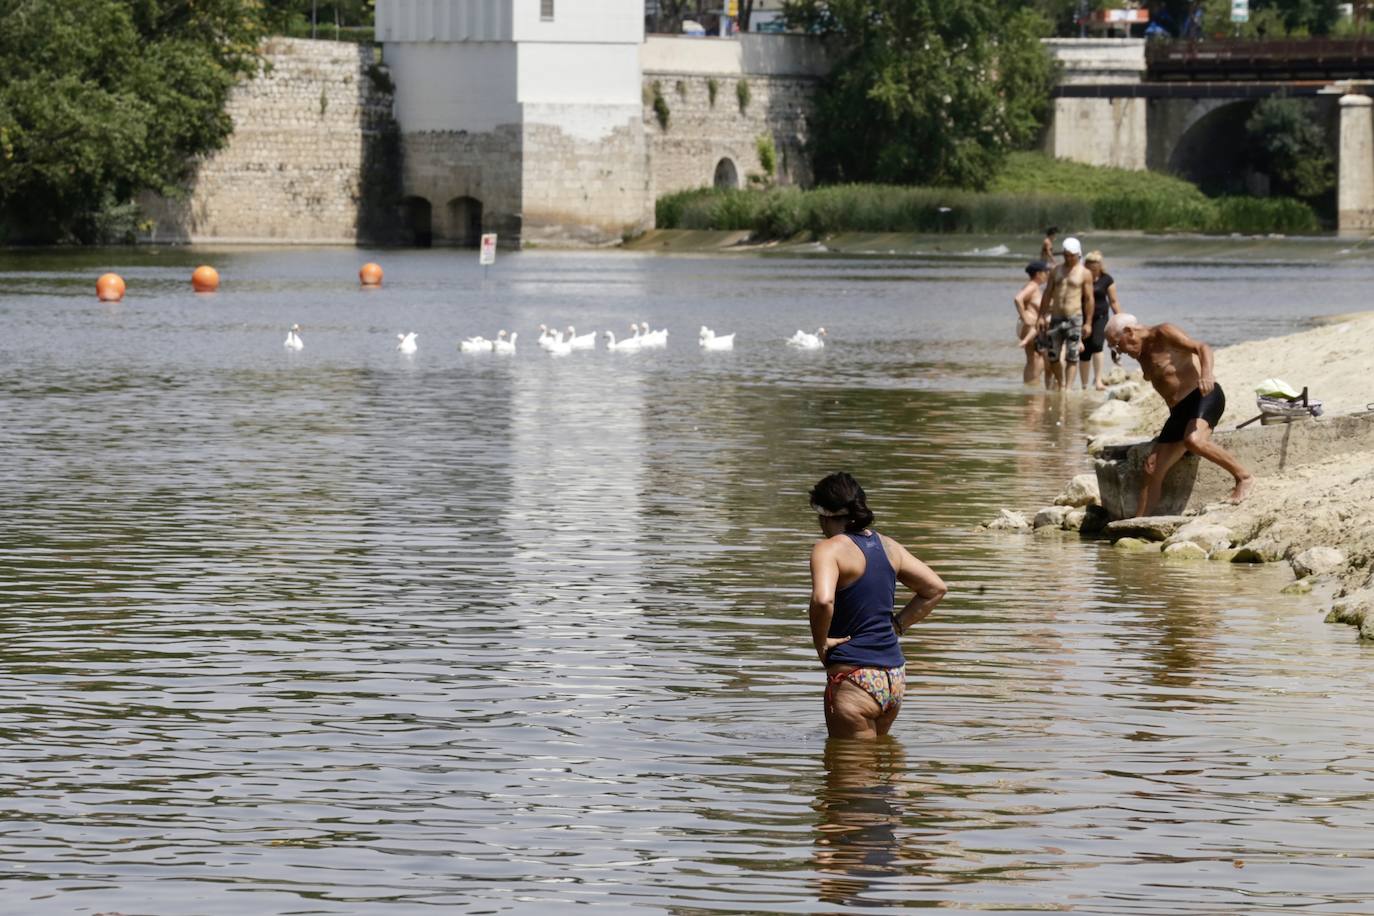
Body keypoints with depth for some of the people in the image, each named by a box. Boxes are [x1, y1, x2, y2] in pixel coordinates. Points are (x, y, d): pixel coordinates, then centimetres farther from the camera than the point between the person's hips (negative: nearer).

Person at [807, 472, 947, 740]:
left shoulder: (829, 549, -11)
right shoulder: (887, 546, 11)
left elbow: (823, 600, -29)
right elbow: (936, 588, 18)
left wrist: (820, 644, -13)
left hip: (853, 680, -7)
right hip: (894, 677, 7)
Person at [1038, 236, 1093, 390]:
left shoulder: (1084, 273, 1)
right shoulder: (1056, 271, 12)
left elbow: (1089, 299, -1)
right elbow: (1047, 295, 14)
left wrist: (1088, 322, -5)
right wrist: (1042, 316, 8)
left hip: (1074, 318, -4)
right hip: (1056, 318, 4)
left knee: (1072, 356, -7)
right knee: (1053, 356, 5)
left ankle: (1068, 386, -7)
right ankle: (1060, 382, 23)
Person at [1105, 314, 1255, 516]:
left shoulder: (1164, 334, -4)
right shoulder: (1144, 355, 20)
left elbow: (1202, 348, -17)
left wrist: (1206, 374, -38)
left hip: (1204, 396, -9)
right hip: (1179, 410, 9)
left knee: (1193, 440, -38)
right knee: (1153, 474, 3)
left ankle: (1243, 477, -23)